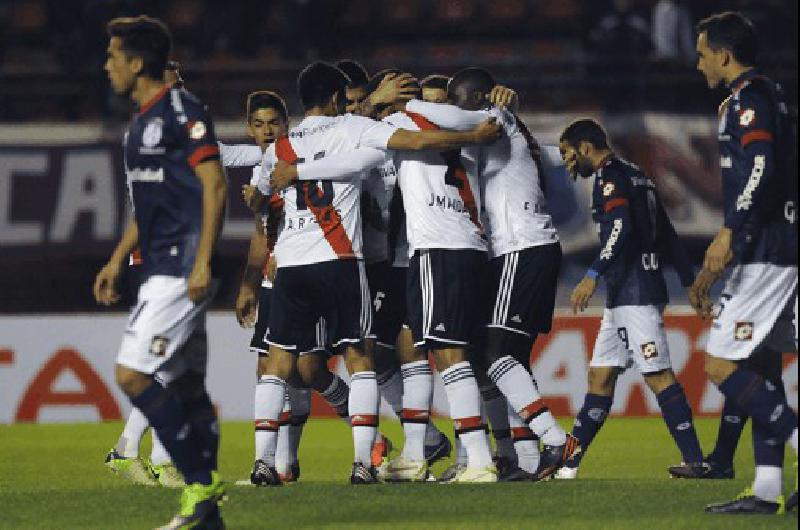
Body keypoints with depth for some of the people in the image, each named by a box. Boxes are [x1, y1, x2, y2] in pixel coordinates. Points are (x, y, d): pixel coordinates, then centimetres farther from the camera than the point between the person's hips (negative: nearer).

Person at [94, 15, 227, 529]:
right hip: (160, 271, 10)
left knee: (133, 375, -15)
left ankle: (200, 483, -9)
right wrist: (117, 261, 23)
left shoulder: (181, 110, -11)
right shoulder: (141, 123, 18)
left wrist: (202, 262, -22)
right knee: (186, 386, 8)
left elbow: (215, 185, -16)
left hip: (182, 271, -10)